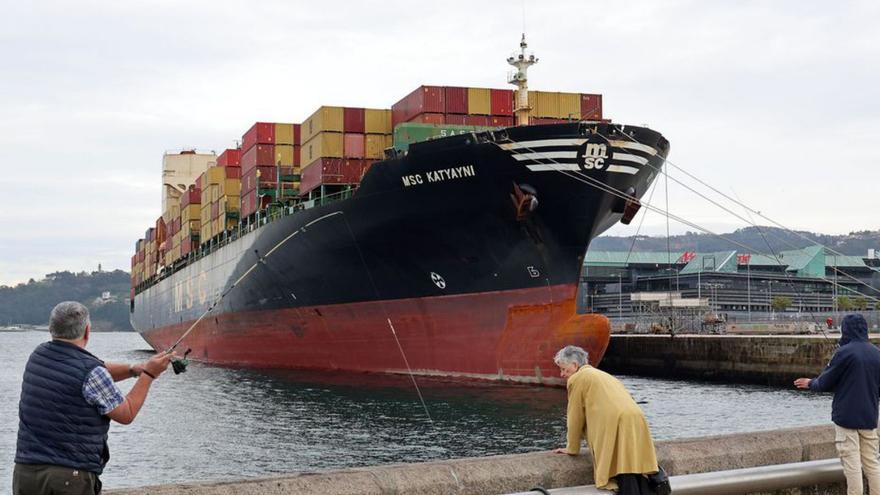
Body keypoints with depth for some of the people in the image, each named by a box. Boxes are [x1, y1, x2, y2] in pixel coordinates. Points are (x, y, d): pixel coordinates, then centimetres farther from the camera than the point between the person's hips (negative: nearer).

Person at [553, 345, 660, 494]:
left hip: (615, 426, -8)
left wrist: (571, 448, 19)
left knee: (624, 476, -13)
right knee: (638, 475, 2)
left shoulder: (577, 379, 7)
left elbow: (575, 417, 8)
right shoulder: (603, 375, 32)